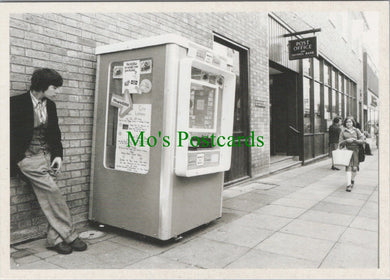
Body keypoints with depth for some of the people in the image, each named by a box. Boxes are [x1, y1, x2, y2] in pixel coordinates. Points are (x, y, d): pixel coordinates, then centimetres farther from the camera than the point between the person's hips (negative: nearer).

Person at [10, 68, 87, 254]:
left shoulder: (50, 106, 10)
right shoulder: (17, 103, -8)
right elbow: (11, 134, -7)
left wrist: (58, 155, 5)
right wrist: (13, 161, -9)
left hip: (47, 155, 6)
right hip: (28, 157, -5)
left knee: (48, 197, -1)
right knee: (53, 192, -13)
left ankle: (55, 239, 7)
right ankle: (69, 236, -1)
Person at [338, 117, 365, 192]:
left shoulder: (356, 130, 8)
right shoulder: (343, 132, 5)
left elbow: (362, 141, 3)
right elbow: (340, 143, 2)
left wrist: (354, 140, -14)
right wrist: (347, 140, -15)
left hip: (355, 150, 2)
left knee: (354, 168, 7)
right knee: (348, 167, -12)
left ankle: (352, 180, 34)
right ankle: (348, 185, -16)